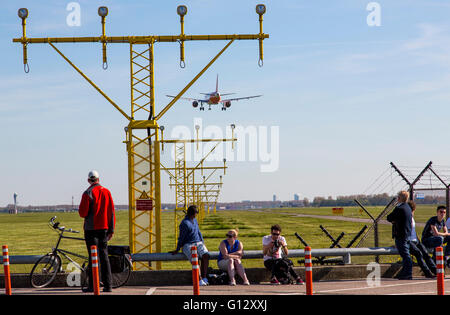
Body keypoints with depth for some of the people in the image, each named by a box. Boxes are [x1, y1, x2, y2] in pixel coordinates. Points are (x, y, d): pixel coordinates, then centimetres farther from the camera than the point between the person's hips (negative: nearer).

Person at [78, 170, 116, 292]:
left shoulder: (88, 193, -9)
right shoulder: (106, 192, 7)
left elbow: (82, 212, -13)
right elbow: (112, 212, 6)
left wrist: (83, 214, 12)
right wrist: (111, 229, 11)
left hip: (91, 228, -4)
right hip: (104, 227, 4)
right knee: (104, 255, 9)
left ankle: (93, 285, -4)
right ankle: (107, 285, 7)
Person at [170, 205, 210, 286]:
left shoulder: (195, 220, 17)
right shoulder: (184, 223, -9)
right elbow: (181, 237, -6)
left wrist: (203, 244, 15)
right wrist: (177, 250, 0)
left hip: (198, 243, 6)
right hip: (188, 245, -6)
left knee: (205, 255, -24)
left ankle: (204, 278, -27)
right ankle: (200, 280, -33)